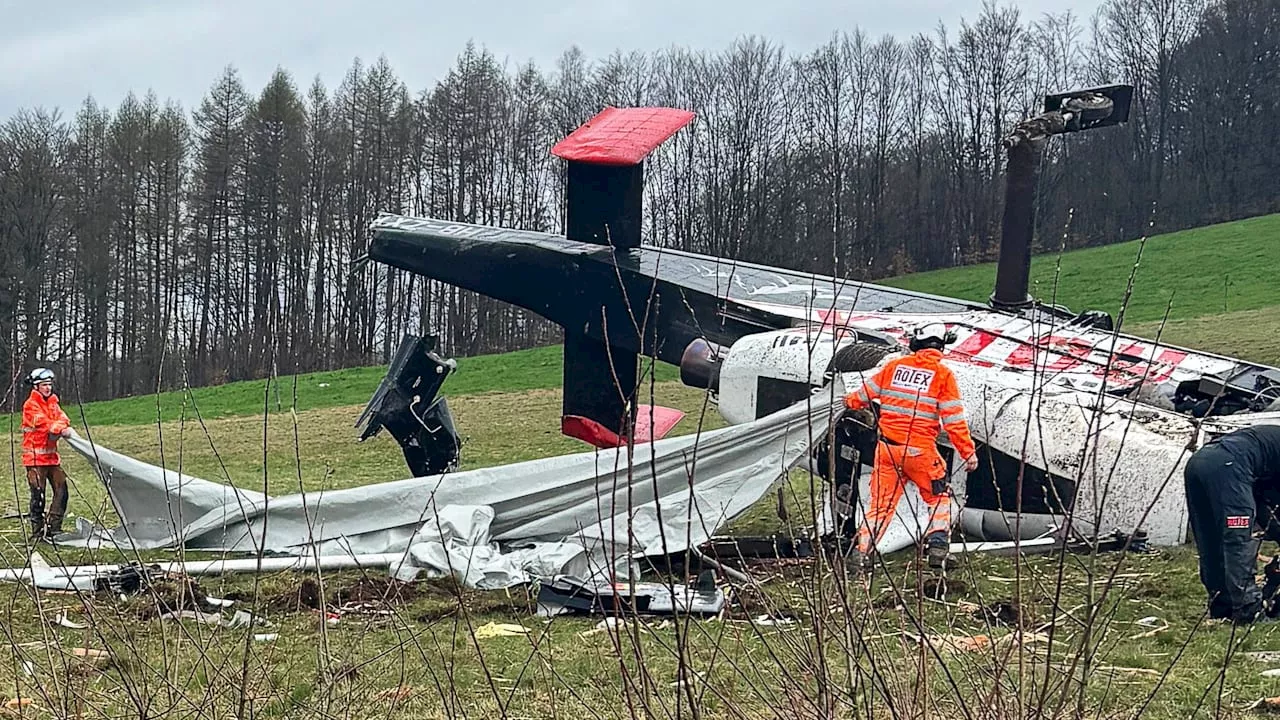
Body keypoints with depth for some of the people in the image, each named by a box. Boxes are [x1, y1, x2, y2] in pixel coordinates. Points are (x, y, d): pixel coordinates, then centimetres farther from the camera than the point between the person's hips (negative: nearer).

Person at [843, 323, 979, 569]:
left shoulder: (894, 366, 5)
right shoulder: (943, 374, -5)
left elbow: (867, 391, 19)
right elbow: (954, 419, -8)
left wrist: (852, 402, 41)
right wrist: (968, 452, -4)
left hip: (887, 447, 3)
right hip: (920, 451, -3)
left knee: (881, 502, 13)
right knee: (939, 498, 15)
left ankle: (861, 550, 4)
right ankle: (937, 548, 1)